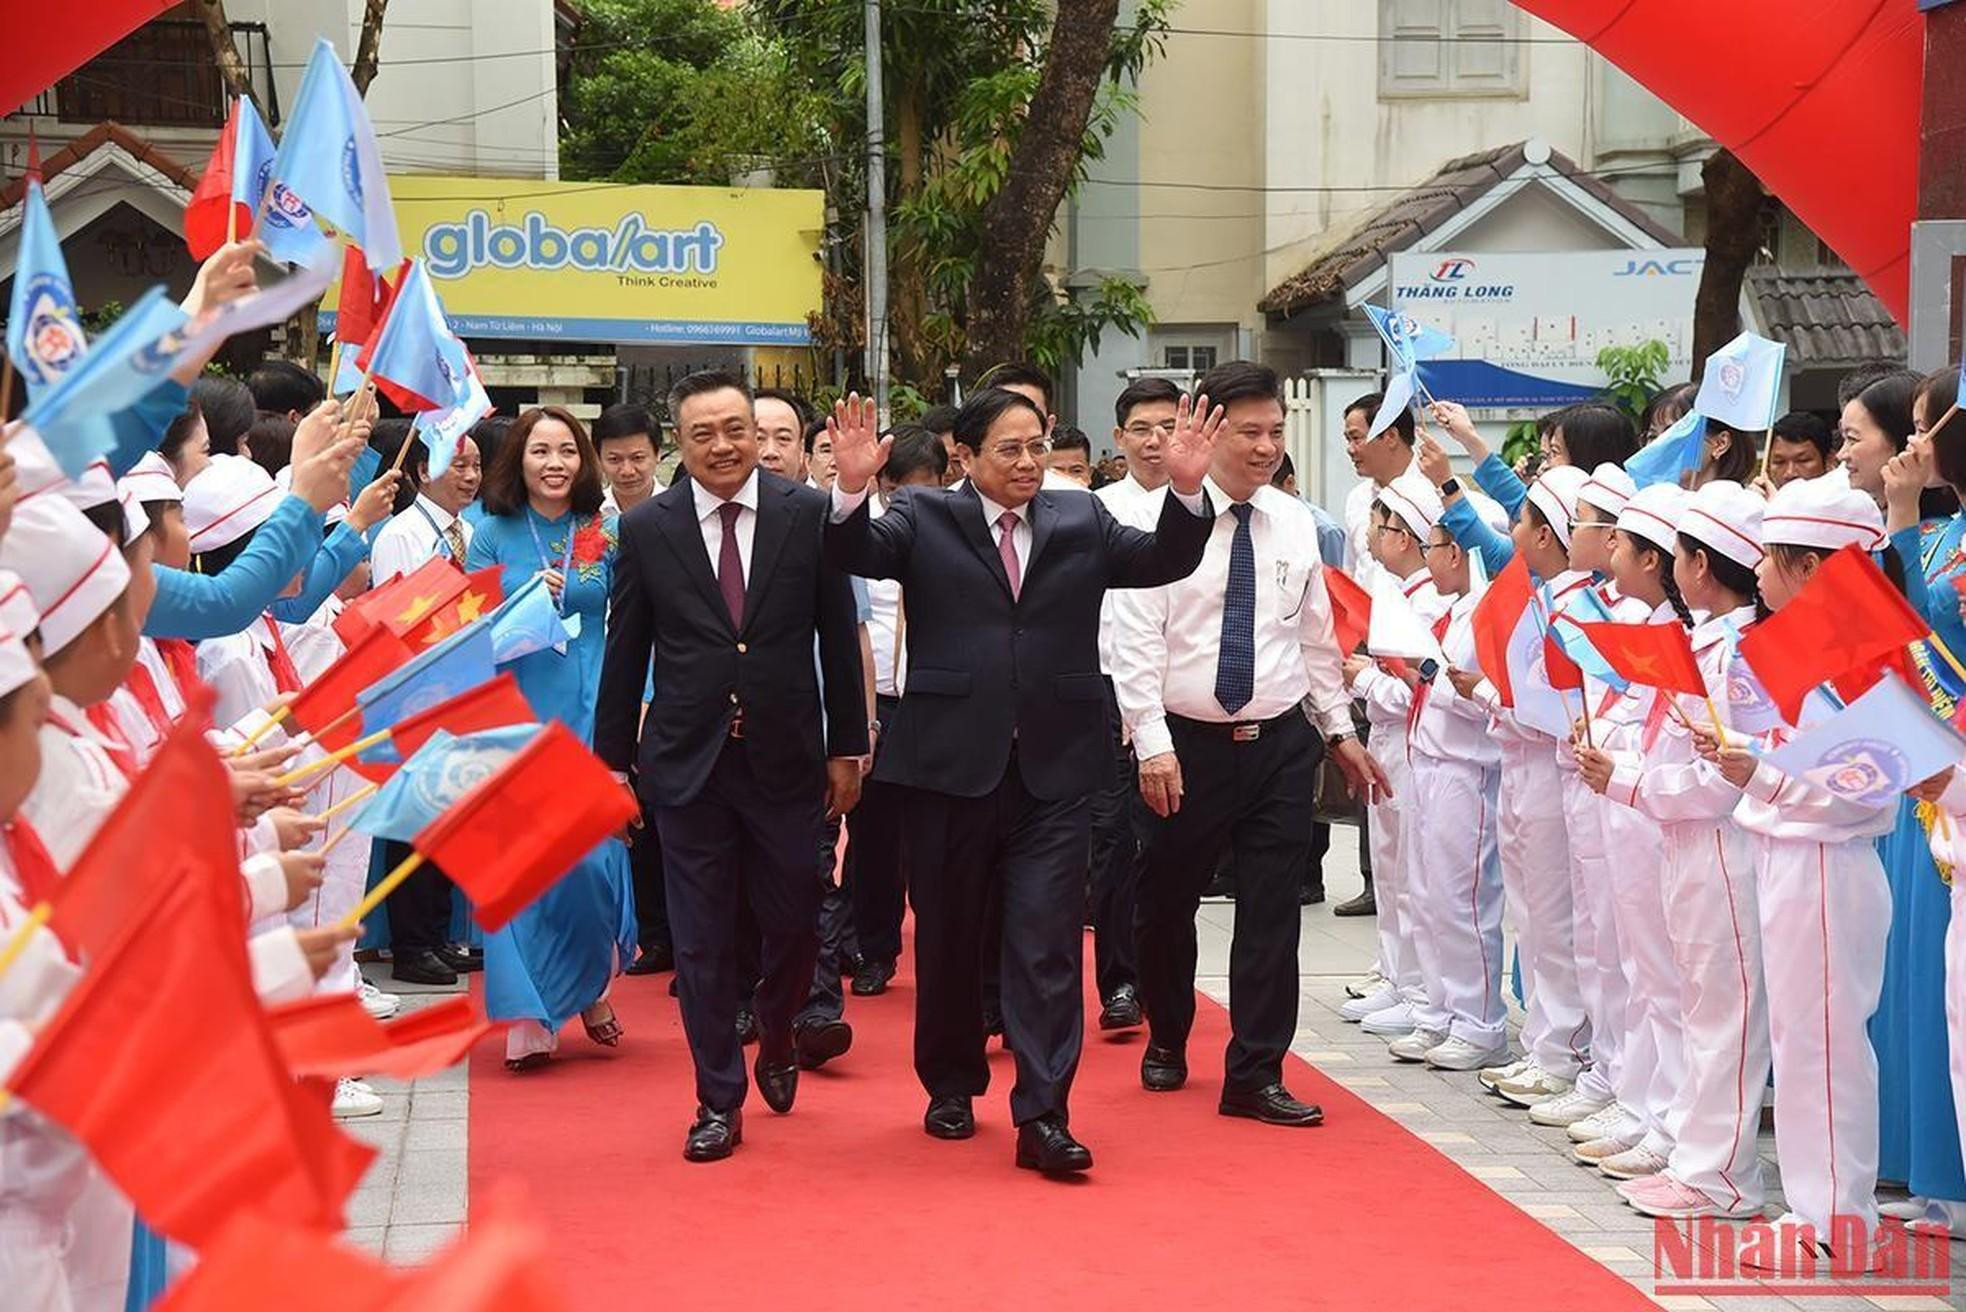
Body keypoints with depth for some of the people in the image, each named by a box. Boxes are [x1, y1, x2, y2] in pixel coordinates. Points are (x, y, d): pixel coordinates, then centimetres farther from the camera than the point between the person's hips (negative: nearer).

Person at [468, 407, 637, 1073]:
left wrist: (639, 706, -5)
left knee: (591, 856, -6)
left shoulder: (606, 536, 5)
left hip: (590, 711, 0)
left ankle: (587, 984, 19)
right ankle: (527, 1015, 4)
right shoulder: (493, 535, 4)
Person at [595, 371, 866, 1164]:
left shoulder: (809, 515, -1)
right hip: (688, 762, 0)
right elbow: (624, 654, 5)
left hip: (786, 757, 0)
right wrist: (614, 760, 6)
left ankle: (776, 1042, 37)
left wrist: (847, 746, 3)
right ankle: (719, 1102, 16)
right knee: (702, 941, 4)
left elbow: (838, 637, 3)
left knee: (794, 925, 6)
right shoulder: (646, 529, 0)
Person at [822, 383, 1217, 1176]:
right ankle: (951, 1086, 31)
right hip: (951, 761, -1)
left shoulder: (1081, 521, 9)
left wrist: (1186, 490, -17)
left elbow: (1163, 562, 0)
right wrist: (852, 490, -32)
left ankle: (1042, 1116, -3)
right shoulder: (924, 519, 3)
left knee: (1048, 945, -4)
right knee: (948, 938, 12)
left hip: (1053, 768, 1)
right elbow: (859, 554, -13)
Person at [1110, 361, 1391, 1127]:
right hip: (1188, 745, -3)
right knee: (1167, 905, 11)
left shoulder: (1296, 524, 6)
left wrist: (1339, 731, 14)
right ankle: (1167, 1041, 35)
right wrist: (1154, 745, -17)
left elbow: (1317, 638, 14)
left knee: (1270, 911, 1)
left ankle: (1255, 1077, 9)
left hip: (1281, 743, 3)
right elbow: (1135, 639, -12)